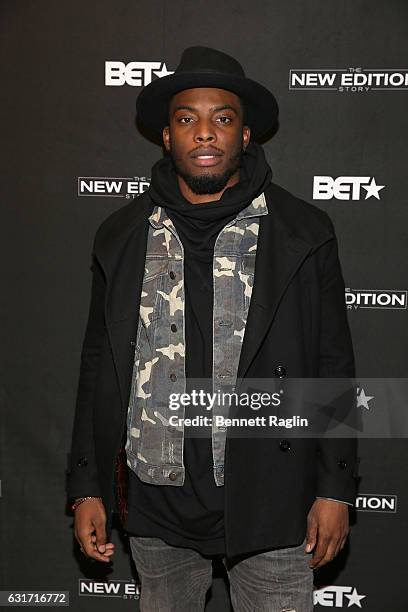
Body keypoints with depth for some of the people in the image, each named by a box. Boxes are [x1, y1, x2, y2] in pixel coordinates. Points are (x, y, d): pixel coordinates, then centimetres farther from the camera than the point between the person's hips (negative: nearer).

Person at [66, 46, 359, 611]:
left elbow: (333, 366, 0)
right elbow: (98, 367, 7)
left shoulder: (304, 233, -2)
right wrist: (88, 489, 5)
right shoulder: (120, 237, 4)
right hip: (156, 499, 2)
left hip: (269, 500, -2)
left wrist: (335, 490, -3)